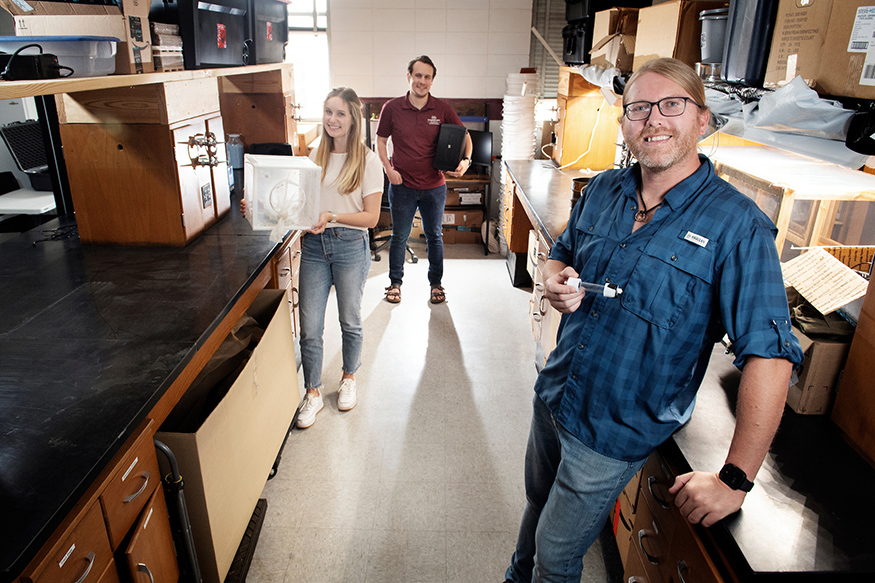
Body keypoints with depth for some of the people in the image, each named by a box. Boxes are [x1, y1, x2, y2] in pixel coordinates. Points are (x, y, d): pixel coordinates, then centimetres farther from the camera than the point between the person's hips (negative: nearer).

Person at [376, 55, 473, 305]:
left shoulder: (442, 109, -3)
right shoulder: (392, 108, -4)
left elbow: (463, 135, 4)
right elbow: (381, 142, 5)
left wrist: (465, 160, -14)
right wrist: (389, 170, -7)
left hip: (434, 186, 1)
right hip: (402, 186, 0)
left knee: (434, 236, 12)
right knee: (399, 236, 11)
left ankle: (436, 283, 30)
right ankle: (395, 282, 29)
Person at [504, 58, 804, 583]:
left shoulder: (737, 225, -20)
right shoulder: (603, 191, -1)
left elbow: (769, 356, -23)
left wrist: (735, 478, -24)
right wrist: (557, 281, -10)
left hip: (615, 433, -5)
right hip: (553, 396, 6)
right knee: (538, 504, 28)